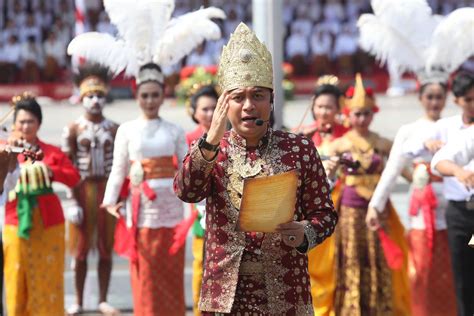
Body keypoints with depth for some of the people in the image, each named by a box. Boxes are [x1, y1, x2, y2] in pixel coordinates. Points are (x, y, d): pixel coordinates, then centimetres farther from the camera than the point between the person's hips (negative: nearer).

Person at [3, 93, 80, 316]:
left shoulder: (52, 152, 5)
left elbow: (74, 178, -4)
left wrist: (49, 171, -17)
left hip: (48, 226, 0)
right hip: (16, 224, 0)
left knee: (47, 280, 4)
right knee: (17, 281, 2)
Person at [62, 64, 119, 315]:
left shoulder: (114, 129, 5)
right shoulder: (73, 129, -1)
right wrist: (73, 201, -11)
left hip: (108, 190, 2)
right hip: (83, 191, -2)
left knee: (106, 248, 5)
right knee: (81, 249, 4)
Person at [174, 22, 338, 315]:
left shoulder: (300, 149, 1)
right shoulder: (209, 149, 4)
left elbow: (324, 211, 3)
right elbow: (186, 191, -13)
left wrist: (305, 234, -18)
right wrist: (211, 142, -26)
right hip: (225, 292, 1)